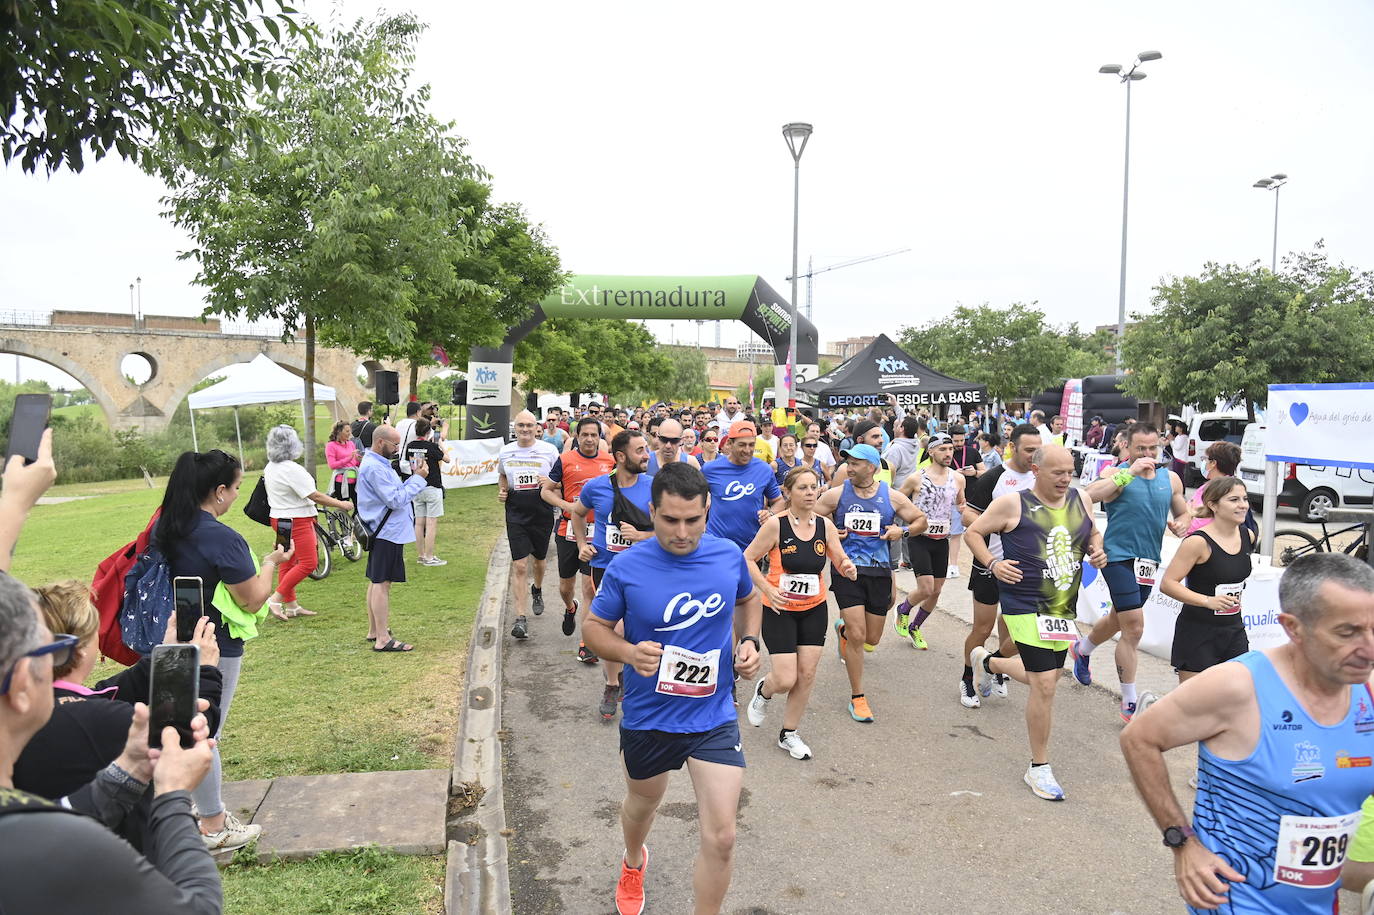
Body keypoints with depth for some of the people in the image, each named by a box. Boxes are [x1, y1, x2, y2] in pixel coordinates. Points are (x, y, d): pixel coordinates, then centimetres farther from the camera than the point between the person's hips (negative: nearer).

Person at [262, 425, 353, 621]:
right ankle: (276, 599, -7)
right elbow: (315, 496, -20)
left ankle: (291, 605, 19)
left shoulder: (270, 467, 8)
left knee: (287, 563, 13)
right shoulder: (292, 469, -21)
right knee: (308, 563, -7)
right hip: (296, 521, -10)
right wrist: (341, 504, -11)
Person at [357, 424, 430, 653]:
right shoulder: (374, 467, -19)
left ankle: (374, 631, 26)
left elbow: (395, 494, 17)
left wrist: (414, 477, 5)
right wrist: (418, 479, -15)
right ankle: (383, 639, -5)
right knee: (381, 584, -8)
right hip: (386, 533, -11)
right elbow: (395, 500, -22)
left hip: (385, 531, 11)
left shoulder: (379, 464, 15)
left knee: (377, 582, 16)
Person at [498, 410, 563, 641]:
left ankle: (537, 590, 52)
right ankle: (520, 618, -7)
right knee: (519, 566, -9)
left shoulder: (549, 451, -3)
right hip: (516, 514, 0)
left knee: (539, 560, 19)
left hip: (542, 514, 0)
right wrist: (501, 491, 2)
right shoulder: (505, 452, 4)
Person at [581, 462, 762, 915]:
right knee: (642, 804, 28)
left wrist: (749, 641, -5)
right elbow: (595, 627, -5)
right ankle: (633, 863, 63)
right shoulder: (627, 567, -17)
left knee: (721, 838, -5)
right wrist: (630, 653, -25)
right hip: (647, 719, 0)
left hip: (715, 718, 0)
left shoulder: (729, 555, -10)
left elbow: (748, 599, 12)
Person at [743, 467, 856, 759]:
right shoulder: (775, 524, -14)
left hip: (814, 609, 4)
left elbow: (841, 561, 3)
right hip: (779, 609, -4)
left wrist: (848, 569, -20)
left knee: (807, 675, 5)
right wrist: (767, 589, -20)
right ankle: (763, 691, 30)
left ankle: (788, 733, 24)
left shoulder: (825, 525, -2)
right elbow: (748, 559, -8)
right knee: (786, 680, -8)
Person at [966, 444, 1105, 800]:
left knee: (1044, 676, 21)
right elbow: (974, 532, -2)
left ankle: (986, 661, 52)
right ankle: (1039, 768, 9)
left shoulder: (1081, 501, 4)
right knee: (1045, 685, -9)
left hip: (1064, 609, 7)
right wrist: (992, 563, -16)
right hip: (1027, 607, -7)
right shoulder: (1013, 504, -11)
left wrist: (1097, 552, 0)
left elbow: (1092, 534, 21)